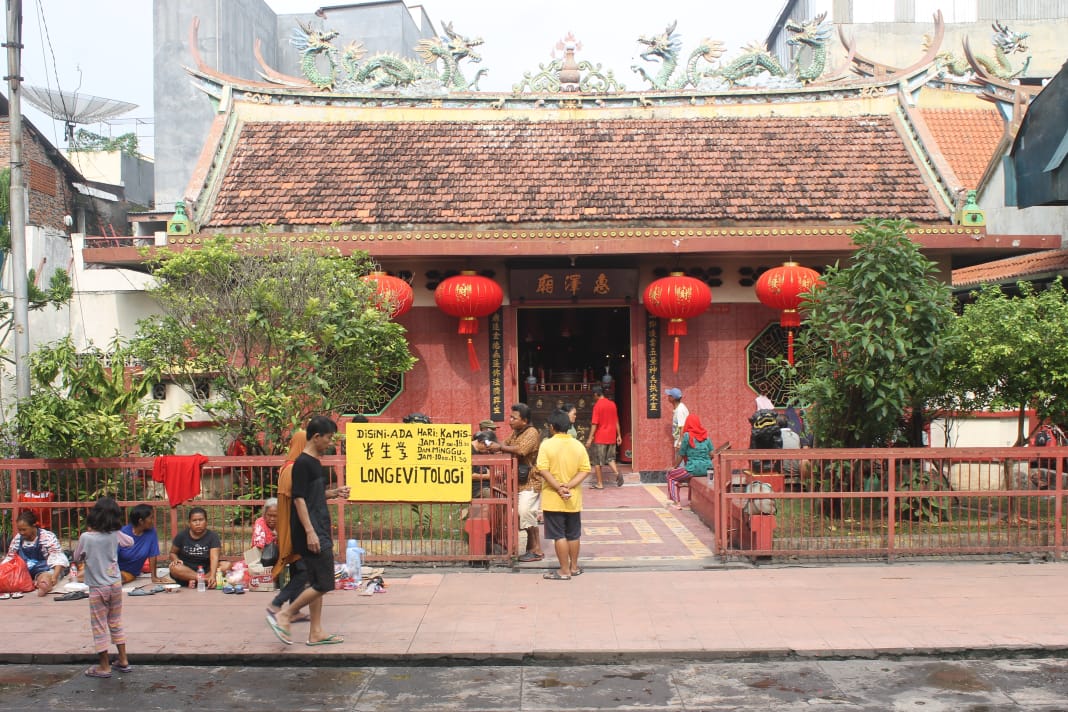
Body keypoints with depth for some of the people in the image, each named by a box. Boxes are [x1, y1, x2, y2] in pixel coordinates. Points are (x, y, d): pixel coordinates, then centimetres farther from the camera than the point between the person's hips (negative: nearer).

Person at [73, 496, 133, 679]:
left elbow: (77, 557, -1)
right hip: (116, 584, 4)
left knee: (99, 626, 7)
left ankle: (104, 666, 13)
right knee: (116, 623, 18)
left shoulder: (86, 537, -17)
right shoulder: (115, 534, -7)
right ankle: (123, 661, 24)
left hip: (98, 588, -4)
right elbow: (130, 542, 13)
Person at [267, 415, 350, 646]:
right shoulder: (303, 463, -13)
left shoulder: (314, 463, 16)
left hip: (319, 531, 10)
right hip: (311, 532, -10)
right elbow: (299, 499, -18)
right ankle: (283, 616, 0)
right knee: (323, 584, -9)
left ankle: (316, 633, 16)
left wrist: (333, 493, 10)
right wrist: (310, 531, -21)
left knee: (317, 583, 11)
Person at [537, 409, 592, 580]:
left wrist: (558, 488, -17)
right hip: (573, 499, 4)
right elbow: (585, 470, -6)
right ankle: (574, 567, 26)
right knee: (573, 534, 16)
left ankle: (564, 571, 5)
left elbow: (543, 470, -18)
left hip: (553, 499, -4)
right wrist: (569, 485, -12)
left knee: (559, 535, 2)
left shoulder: (547, 445, -11)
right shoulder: (578, 445, 0)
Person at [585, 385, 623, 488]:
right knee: (610, 458, 17)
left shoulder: (597, 405, -11)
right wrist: (619, 435, 18)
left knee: (597, 461, 5)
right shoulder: (612, 404, 7)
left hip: (600, 437, -6)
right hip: (611, 437, 6)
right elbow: (616, 421, 12)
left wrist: (590, 438, -12)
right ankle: (617, 473, -9)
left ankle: (600, 484, 6)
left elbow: (595, 423, -15)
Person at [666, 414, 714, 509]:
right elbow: (712, 454, 7)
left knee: (670, 474, 14)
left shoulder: (687, 435, -7)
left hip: (694, 469, -6)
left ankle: (676, 502, 3)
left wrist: (675, 467, 12)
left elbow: (681, 455, -2)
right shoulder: (705, 435, 8)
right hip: (707, 469, 6)